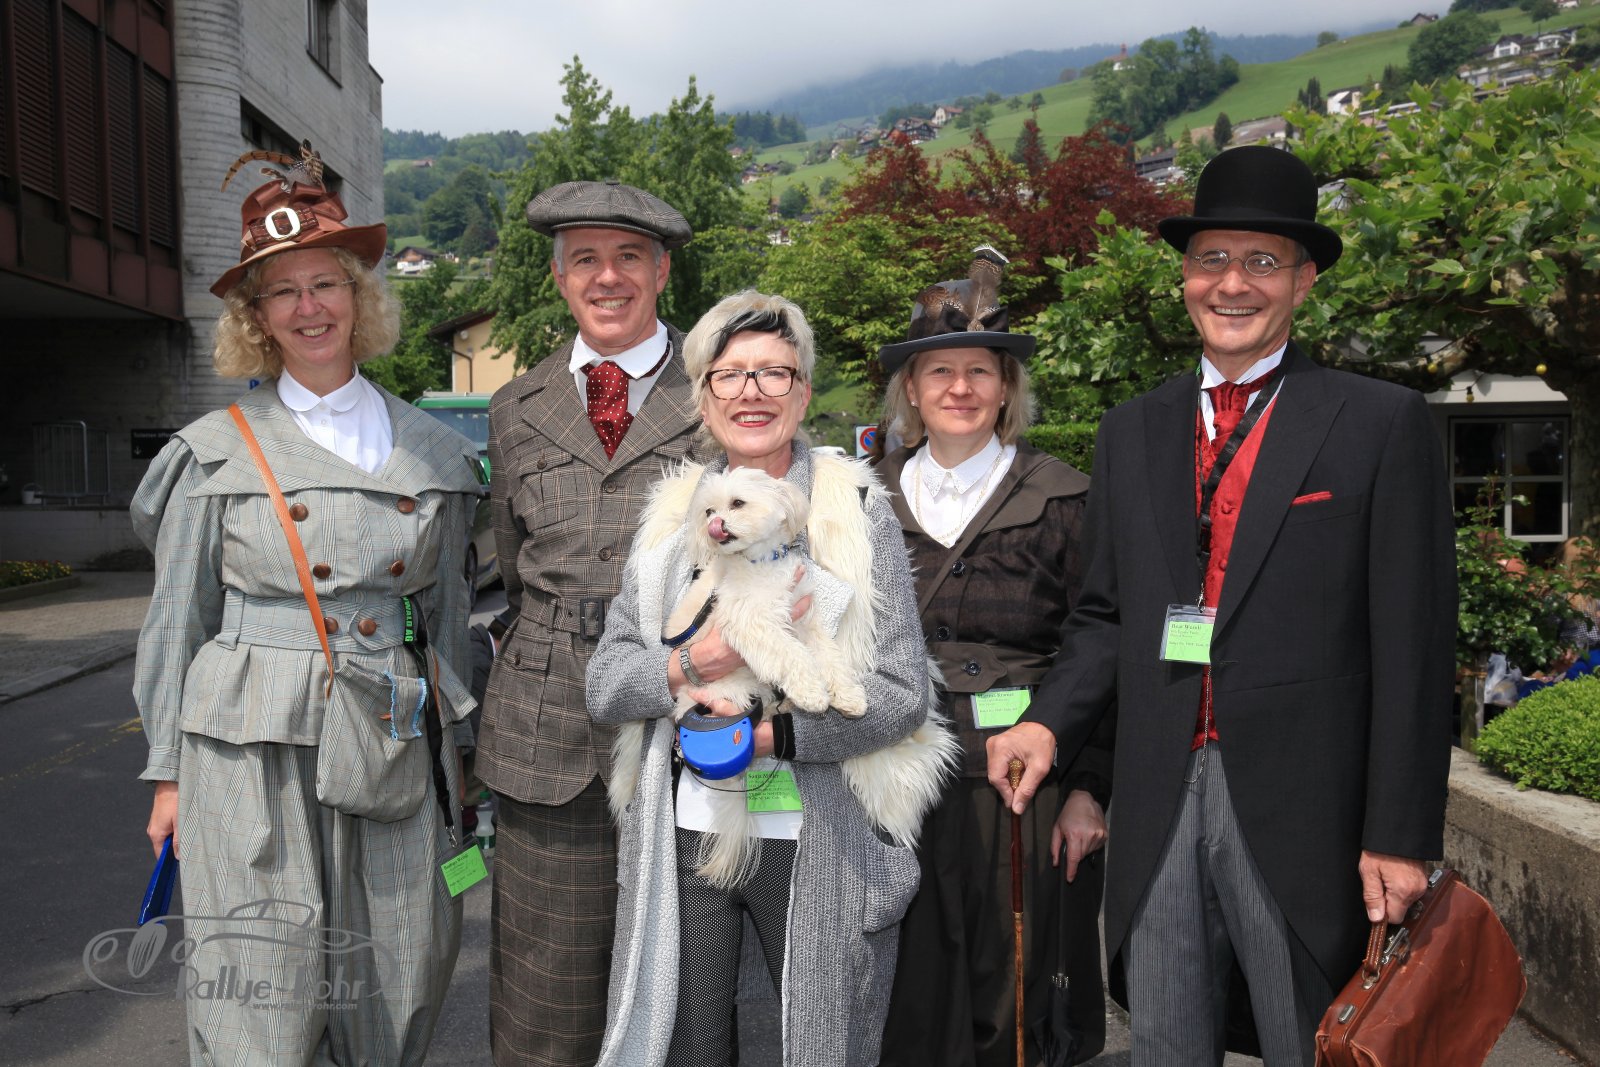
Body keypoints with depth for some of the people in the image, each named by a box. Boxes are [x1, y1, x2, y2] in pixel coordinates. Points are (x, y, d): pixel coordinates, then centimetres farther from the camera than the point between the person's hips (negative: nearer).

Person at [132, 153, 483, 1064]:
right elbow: (177, 622, 5)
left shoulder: (432, 449, 7)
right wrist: (169, 774, 5)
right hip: (253, 752, -2)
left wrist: (456, 748, 13)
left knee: (403, 980, 9)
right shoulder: (218, 452, 1)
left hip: (396, 742, 2)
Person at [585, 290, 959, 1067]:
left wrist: (771, 733, -18)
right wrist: (691, 665, -17)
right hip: (685, 835, 3)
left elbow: (903, 694, -7)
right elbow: (604, 683, 3)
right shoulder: (670, 516, 6)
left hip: (820, 847, -2)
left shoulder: (858, 513, -3)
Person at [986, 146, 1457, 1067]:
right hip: (1158, 810, 4)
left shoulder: (1382, 424, -3)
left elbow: (1414, 647, -6)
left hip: (1303, 814, -3)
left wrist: (1401, 836, -9)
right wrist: (1051, 722, -4)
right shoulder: (1133, 431, 10)